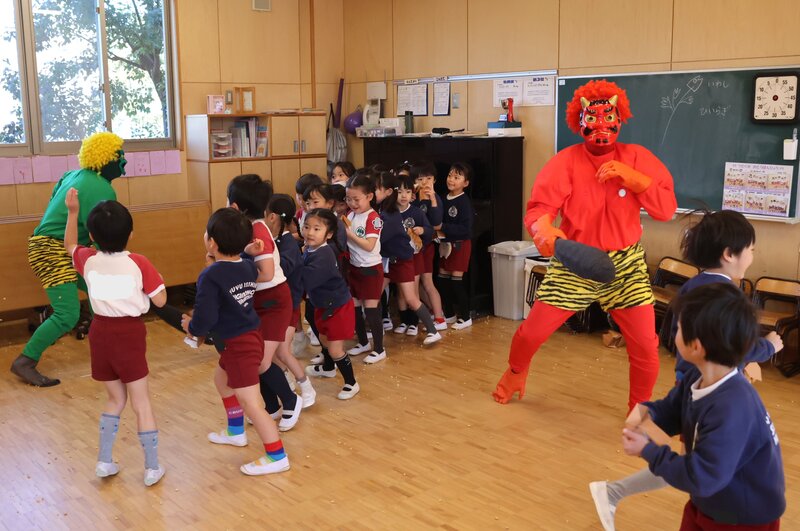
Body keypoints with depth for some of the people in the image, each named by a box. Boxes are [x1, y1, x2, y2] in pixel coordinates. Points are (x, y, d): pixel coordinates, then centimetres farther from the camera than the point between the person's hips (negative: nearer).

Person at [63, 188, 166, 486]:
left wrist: (72, 212, 24)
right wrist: (153, 277, 5)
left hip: (100, 333, 4)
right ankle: (152, 468, 13)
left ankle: (104, 461, 21)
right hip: (130, 334, -4)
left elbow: (69, 246, 21)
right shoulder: (138, 263, -14)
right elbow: (160, 300, -10)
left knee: (116, 399, 22)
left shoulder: (88, 260, -2)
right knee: (141, 403, 7)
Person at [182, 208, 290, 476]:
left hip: (238, 346, -9)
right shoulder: (248, 267, -2)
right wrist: (216, 264, 5)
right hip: (250, 336, 9)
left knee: (250, 403, -2)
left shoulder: (210, 276, -23)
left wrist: (190, 327, -3)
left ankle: (276, 456, 5)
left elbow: (204, 320, -24)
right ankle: (236, 431, 45)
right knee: (222, 379, 30)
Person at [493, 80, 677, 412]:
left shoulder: (637, 158, -3)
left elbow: (667, 209, -6)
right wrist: (543, 229, -43)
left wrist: (632, 177, -20)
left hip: (625, 264, 1)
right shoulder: (565, 163, -9)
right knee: (531, 332, 2)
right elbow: (539, 207, -20)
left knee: (646, 347, -5)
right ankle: (516, 373, 37)